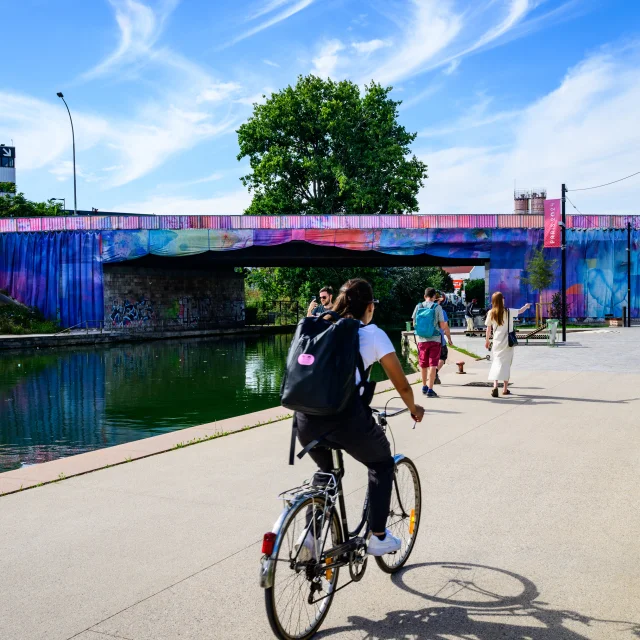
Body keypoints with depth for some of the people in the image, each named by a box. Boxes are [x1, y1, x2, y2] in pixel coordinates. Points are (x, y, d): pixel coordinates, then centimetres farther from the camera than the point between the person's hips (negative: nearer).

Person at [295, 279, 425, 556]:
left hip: (305, 416, 5)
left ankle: (310, 534, 21)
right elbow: (401, 383, 12)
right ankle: (377, 537, 23)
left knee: (325, 470, 32)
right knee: (382, 463, 24)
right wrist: (413, 408, 30)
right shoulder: (373, 333, 9)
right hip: (345, 415, -4)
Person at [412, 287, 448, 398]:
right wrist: (441, 325, 14)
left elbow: (414, 323, 5)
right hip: (435, 339, -3)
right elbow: (442, 326, -8)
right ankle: (430, 389, -7)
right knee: (432, 364, -1)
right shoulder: (437, 307, -7)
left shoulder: (418, 306, 1)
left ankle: (424, 387, 30)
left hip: (421, 339, 3)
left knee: (423, 364, 16)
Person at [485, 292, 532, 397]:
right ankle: (505, 388, 14)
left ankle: (495, 385, -19)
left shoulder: (491, 313, -3)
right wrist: (526, 306, 31)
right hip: (507, 341, -1)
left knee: (496, 362, 3)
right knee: (506, 364, 8)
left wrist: (487, 340, 17)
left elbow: (488, 328, 4)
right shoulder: (508, 312, -8)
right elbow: (520, 311, 10)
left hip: (497, 341, 1)